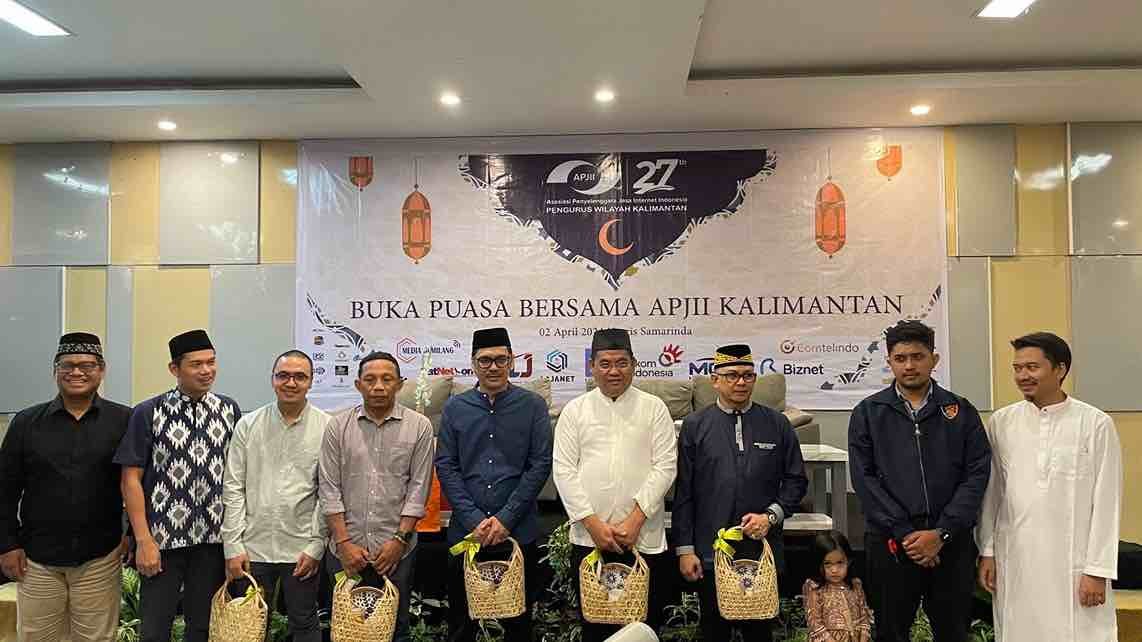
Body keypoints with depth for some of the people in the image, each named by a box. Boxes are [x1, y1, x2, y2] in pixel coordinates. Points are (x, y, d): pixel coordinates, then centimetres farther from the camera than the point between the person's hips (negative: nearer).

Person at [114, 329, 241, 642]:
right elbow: (131, 478, -4)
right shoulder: (147, 413, -4)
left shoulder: (229, 410, 4)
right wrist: (143, 540, -9)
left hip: (214, 537, 2)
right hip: (162, 537, -2)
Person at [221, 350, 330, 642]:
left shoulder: (326, 428, -4)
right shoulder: (248, 425, 2)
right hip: (253, 547, 2)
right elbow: (233, 488, 1)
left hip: (301, 549, -1)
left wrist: (316, 546, -6)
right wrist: (233, 545, -3)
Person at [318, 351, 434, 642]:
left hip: (396, 550, -1)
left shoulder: (419, 427, -2)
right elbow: (329, 489, -1)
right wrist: (344, 542, -6)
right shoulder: (338, 426, 1)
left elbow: (418, 488, -2)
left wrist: (399, 539, -8)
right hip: (346, 550, 1)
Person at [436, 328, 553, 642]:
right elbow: (445, 466, 0)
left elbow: (541, 464, -4)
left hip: (518, 533, -1)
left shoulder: (533, 405, 0)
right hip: (466, 531, 2)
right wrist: (474, 520, -10)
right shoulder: (454, 408, 5)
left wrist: (505, 518, -11)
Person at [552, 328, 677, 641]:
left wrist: (635, 520, -11)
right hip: (589, 538, 1)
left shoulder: (654, 408, 3)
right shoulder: (575, 410, 5)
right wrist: (593, 523, -8)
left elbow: (665, 466, -3)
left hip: (645, 538, -1)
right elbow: (564, 470, 0)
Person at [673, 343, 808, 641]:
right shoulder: (694, 426, 0)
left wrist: (771, 516, -8)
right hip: (709, 554, -1)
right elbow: (683, 493, 0)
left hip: (762, 550, 1)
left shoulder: (777, 424, 4)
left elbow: (796, 480, 7)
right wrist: (684, 549, -3)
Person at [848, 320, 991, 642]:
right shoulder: (867, 413, 3)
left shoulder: (961, 411, 6)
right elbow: (864, 478, -4)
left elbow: (976, 475, -1)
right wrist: (905, 533, -11)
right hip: (890, 543, -1)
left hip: (951, 543, 1)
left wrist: (942, 533, -11)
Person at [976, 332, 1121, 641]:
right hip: (1014, 559, 3)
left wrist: (1097, 570, -6)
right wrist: (987, 552, 5)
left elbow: (1106, 502, -4)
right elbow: (990, 492, 7)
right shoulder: (1001, 422, 2)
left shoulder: (1096, 424, -6)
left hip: (1074, 560, -2)